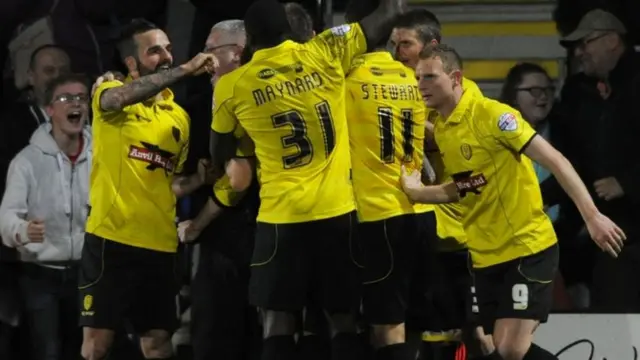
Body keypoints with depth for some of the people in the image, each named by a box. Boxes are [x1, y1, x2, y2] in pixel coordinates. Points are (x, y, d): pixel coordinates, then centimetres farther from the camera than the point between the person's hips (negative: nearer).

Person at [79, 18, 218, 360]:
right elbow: (121, 98, -26)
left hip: (159, 244, 4)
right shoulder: (108, 92, 0)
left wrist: (200, 178, -4)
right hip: (111, 237, -4)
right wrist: (185, 70, -28)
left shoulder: (179, 117, 14)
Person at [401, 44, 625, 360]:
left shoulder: (491, 114, -16)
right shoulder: (440, 128, 8)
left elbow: (554, 160, -19)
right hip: (485, 256, 8)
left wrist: (592, 216, -26)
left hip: (528, 247, -8)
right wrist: (416, 192, 5)